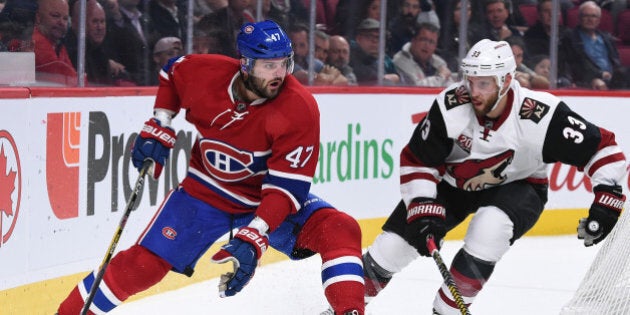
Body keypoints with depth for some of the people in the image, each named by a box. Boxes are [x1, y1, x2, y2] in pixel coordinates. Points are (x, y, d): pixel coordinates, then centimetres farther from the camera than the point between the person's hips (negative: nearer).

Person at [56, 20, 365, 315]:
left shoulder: (300, 108, -28)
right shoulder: (205, 73, -20)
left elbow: (286, 187, -29)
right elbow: (172, 73, 7)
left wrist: (252, 240, -40)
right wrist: (158, 128, -2)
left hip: (266, 200, -1)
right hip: (206, 190, 1)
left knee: (340, 231, -26)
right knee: (143, 264, -7)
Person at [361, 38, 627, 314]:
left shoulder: (542, 115, -31)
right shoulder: (449, 106, -27)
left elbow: (602, 147, -23)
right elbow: (417, 162, -16)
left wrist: (607, 199, -30)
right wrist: (423, 211, -24)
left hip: (516, 186, -2)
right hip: (451, 182, 2)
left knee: (490, 228, -34)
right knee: (391, 246, -4)